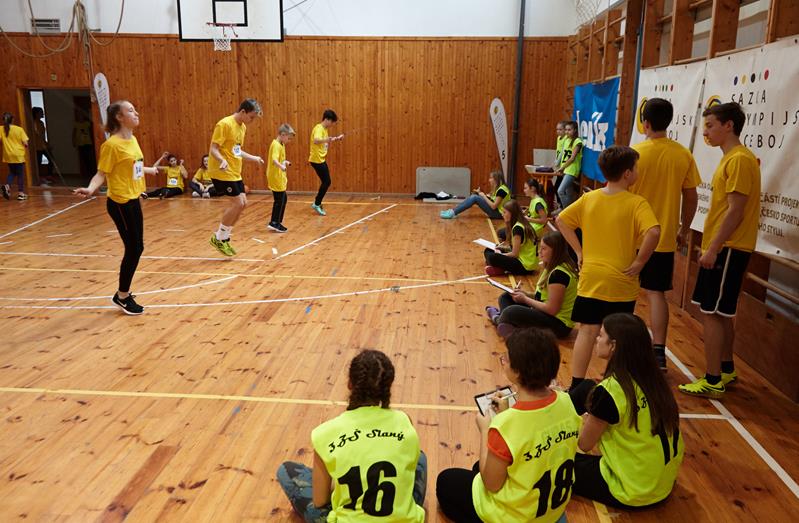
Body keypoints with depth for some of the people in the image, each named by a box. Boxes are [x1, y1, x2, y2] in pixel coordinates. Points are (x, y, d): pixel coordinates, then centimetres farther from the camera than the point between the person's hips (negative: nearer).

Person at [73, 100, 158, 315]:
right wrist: (90, 189, -34)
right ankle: (122, 296, 14)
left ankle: (124, 292, 28)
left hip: (133, 200, 8)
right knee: (133, 249, -2)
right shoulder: (112, 144, -16)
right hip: (120, 203, -8)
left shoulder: (133, 140, 8)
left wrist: (150, 170, 40)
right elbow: (102, 174, -16)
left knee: (136, 248, 13)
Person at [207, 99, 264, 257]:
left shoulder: (242, 127, 11)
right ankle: (218, 238, 4)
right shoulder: (224, 124, -15)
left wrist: (254, 158, 28)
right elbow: (213, 149, -19)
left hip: (235, 172, 9)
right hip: (222, 172, -9)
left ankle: (224, 238, 20)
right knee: (238, 203, -11)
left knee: (242, 203, 7)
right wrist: (222, 160, -37)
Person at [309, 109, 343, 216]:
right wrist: (327, 139, -52)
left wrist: (336, 139, 12)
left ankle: (317, 203, 24)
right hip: (317, 160, -10)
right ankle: (317, 204, 5)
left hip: (321, 160, 10)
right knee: (326, 182, -6)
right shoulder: (319, 128, -17)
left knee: (325, 182, 14)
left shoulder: (324, 129, 13)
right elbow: (316, 141, -37)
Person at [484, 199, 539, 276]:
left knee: (492, 257, -28)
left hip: (525, 266, -11)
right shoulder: (522, 224, 10)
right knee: (488, 251, 10)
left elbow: (514, 254, -17)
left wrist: (500, 255, -3)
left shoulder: (517, 228, -19)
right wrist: (505, 247, 4)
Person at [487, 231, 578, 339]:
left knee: (511, 312, -29)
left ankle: (498, 319, 3)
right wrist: (527, 294, 1)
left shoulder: (559, 273, -22)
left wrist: (525, 299, -13)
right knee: (505, 297, 13)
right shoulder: (553, 267, 9)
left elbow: (551, 309, -23)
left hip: (558, 324, -11)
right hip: (548, 317, 11)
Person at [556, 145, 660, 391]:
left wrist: (579, 251, 6)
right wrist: (639, 262, -14)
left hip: (590, 278, 3)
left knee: (587, 331, 7)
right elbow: (653, 232, -26)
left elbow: (561, 220, 5)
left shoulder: (589, 198, 1)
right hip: (621, 282, -3)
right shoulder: (636, 203, -12)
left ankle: (576, 385, 7)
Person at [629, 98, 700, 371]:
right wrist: (684, 230, 16)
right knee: (656, 293, 9)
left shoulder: (634, 153, -11)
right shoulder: (684, 155, -2)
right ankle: (658, 352, 6)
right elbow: (691, 197, 3)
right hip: (664, 237, 3)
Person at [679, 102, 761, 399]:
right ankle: (726, 370, 29)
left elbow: (735, 210, -20)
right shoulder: (730, 159, 16)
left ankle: (713, 382, 2)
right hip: (721, 248, 10)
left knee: (712, 313, -6)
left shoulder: (740, 160, -14)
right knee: (719, 312, 17)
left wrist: (713, 248, -19)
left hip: (727, 250, -10)